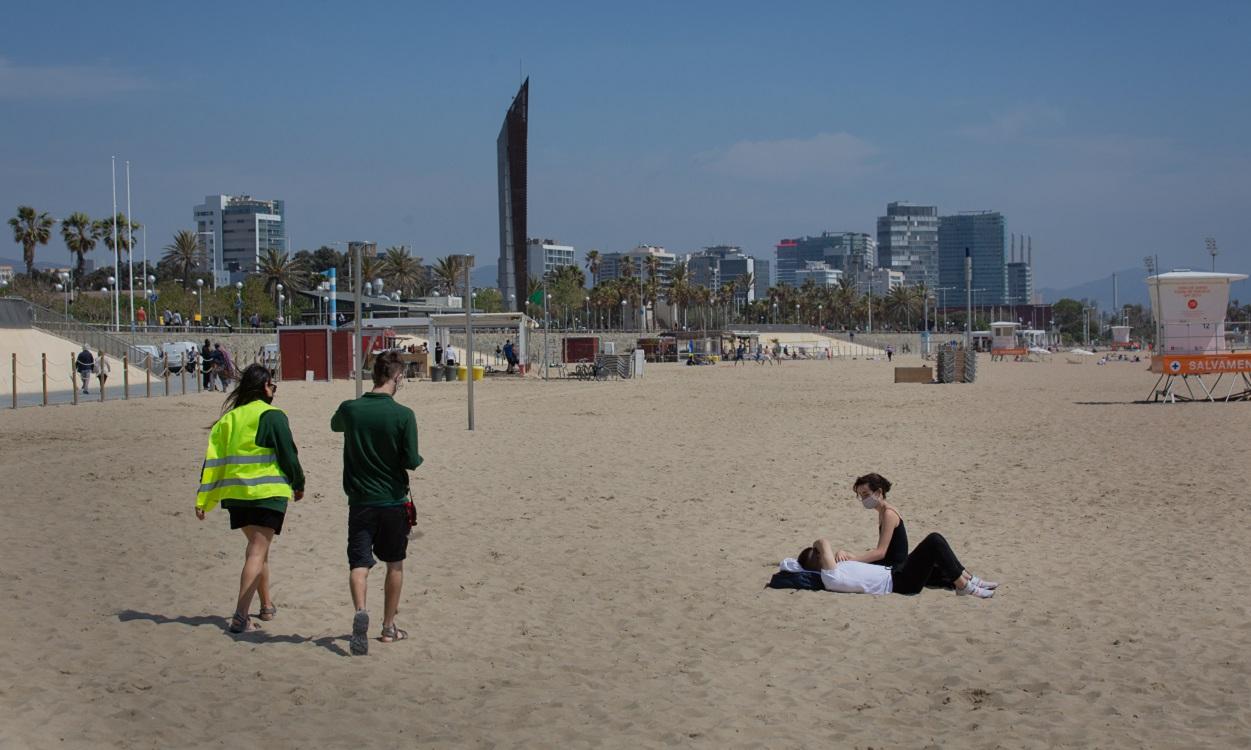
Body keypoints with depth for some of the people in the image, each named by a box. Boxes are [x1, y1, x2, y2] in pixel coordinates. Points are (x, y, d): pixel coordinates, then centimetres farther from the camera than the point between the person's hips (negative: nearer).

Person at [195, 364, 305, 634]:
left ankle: (267, 605, 35)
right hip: (268, 493, -6)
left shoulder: (228, 418, 9)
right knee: (258, 552, -7)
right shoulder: (272, 416, -7)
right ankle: (241, 616, -18)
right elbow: (288, 456, -6)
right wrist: (298, 484, 10)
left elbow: (212, 460, 6)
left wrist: (203, 499, 7)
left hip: (235, 494, 6)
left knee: (258, 548, 23)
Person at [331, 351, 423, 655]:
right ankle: (389, 627, 23)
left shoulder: (349, 409, -5)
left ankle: (360, 610, -29)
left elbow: (335, 425, 19)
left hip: (360, 500, 1)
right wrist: (418, 458, 9)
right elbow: (411, 461, -13)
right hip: (394, 500, -1)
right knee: (394, 564, 15)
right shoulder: (403, 415, -14)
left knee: (359, 563, -1)